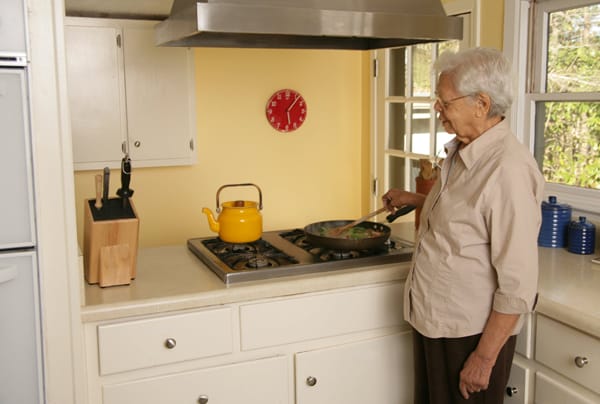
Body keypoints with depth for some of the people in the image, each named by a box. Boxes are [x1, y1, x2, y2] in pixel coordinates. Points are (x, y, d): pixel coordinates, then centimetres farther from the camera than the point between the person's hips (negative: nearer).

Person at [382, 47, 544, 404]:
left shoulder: (508, 169, -24)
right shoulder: (461, 152, 4)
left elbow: (518, 283, -23)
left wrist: (485, 357, -19)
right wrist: (414, 200, 18)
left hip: (472, 333, -8)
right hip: (432, 321, 9)